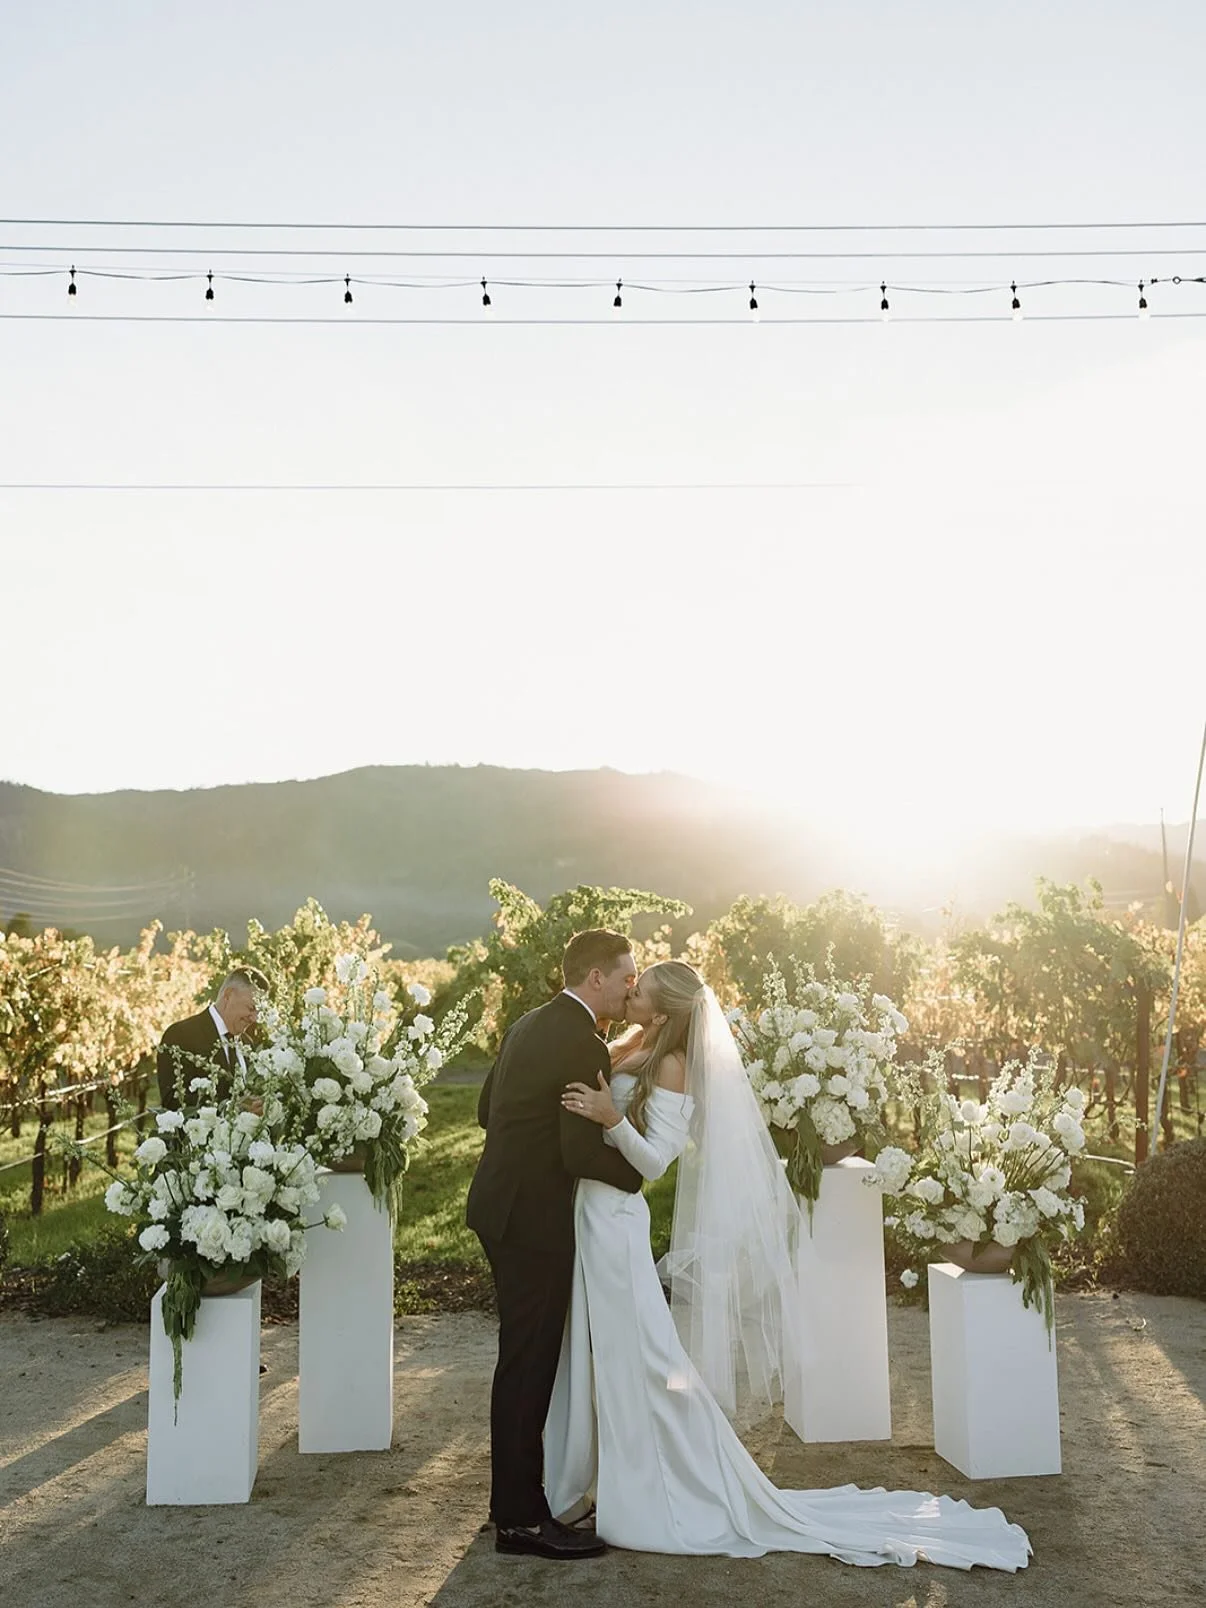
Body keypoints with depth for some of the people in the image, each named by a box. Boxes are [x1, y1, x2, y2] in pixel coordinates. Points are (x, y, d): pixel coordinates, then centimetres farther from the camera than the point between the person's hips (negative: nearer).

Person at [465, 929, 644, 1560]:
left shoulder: (527, 1024, 9)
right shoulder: (584, 1045, -19)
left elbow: (487, 1109, 16)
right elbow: (581, 1153, -22)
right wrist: (634, 1174, -6)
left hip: (500, 1204, 10)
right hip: (534, 1217, -10)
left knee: (524, 1358, 20)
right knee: (528, 1361, -1)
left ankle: (515, 1495, 33)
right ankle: (521, 1518, 9)